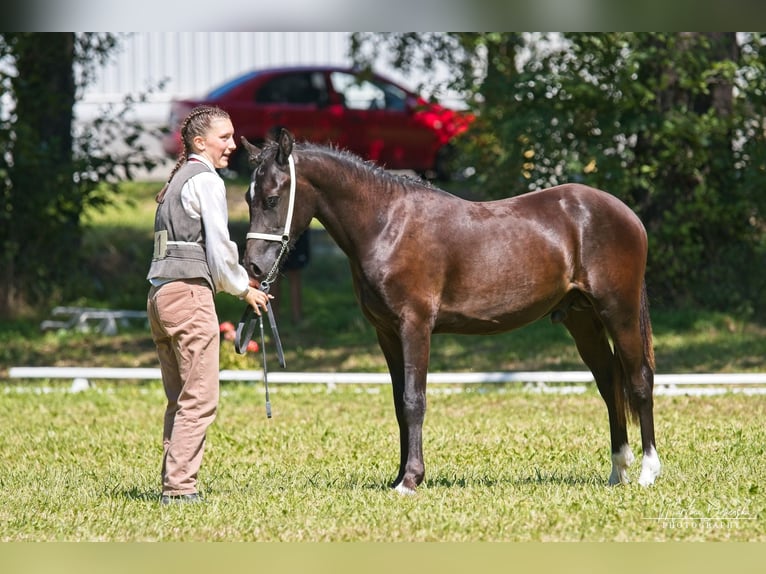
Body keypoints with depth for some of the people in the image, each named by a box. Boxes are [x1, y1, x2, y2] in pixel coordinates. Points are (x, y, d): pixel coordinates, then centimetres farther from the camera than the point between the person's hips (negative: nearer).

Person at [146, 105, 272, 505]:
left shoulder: (177, 181, 21)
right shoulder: (206, 181, -7)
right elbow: (218, 248, -10)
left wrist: (237, 278, 20)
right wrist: (243, 288, 5)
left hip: (160, 295, 10)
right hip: (190, 293, -9)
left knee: (180, 399, 12)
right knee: (199, 399, -9)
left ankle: (173, 483, 12)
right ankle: (180, 486, -13)